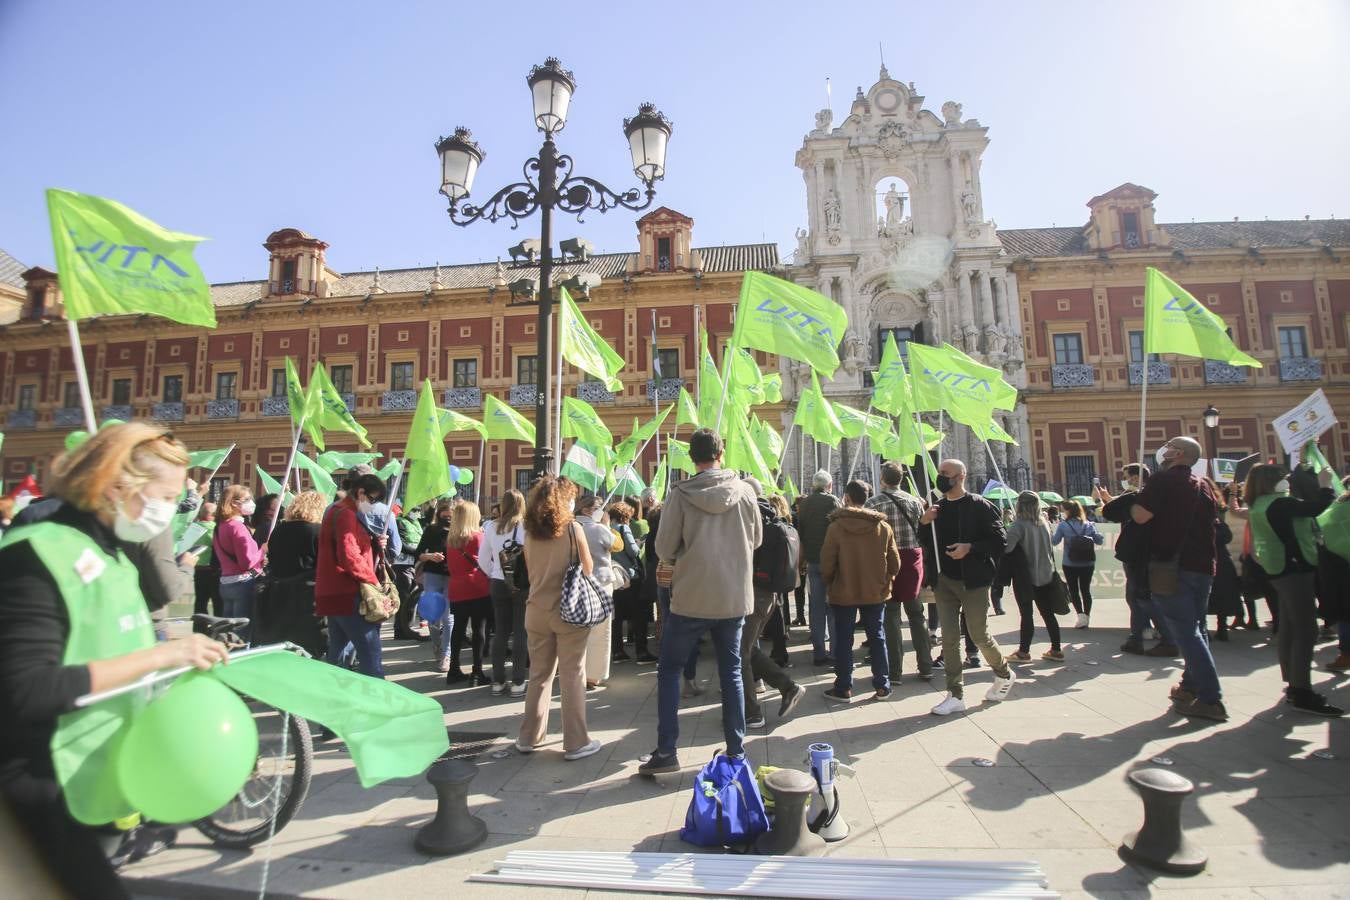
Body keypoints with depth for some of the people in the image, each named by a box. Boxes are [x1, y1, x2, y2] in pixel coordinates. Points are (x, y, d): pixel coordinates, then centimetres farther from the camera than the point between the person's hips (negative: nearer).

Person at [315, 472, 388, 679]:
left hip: (334, 594, 11)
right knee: (370, 651, -11)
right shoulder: (345, 514, -13)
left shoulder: (335, 511, 19)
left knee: (336, 651, 15)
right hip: (347, 594, -10)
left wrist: (374, 543, 2)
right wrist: (373, 581, -13)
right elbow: (350, 556, -23)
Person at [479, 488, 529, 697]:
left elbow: (483, 559, 6)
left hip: (498, 584, 4)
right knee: (520, 633, 4)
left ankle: (498, 681, 19)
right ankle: (517, 682, 7)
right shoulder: (527, 526, -11)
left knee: (500, 632, 12)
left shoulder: (492, 527, 1)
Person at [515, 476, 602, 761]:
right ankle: (576, 742, 10)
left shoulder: (530, 533, 3)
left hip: (537, 611, 5)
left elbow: (531, 574, 12)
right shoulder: (573, 528, -10)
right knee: (572, 677, 4)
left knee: (539, 675, 16)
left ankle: (529, 737, 25)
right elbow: (588, 569, -3)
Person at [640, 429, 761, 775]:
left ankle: (666, 752, 12)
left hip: (691, 598, -3)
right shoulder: (744, 491, -4)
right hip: (735, 597, 3)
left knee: (669, 670, 12)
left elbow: (665, 548, -9)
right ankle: (736, 750, 22)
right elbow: (756, 539, 7)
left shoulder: (681, 494, -12)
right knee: (731, 673, 15)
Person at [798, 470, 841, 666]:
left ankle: (819, 653, 12)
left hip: (812, 561, 4)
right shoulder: (832, 501, -9)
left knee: (816, 607, 9)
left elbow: (800, 531, 7)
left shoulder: (804, 503, 4)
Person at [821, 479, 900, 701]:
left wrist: (830, 584, 7)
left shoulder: (836, 527, -14)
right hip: (876, 592, 3)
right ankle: (882, 686, 20)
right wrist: (884, 582, 16)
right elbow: (895, 563, -1)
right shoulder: (883, 527, -5)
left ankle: (843, 688, 14)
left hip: (844, 593, -3)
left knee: (843, 641, 8)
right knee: (877, 637, 14)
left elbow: (827, 563, -11)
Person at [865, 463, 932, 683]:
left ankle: (894, 671, 9)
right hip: (912, 560, 3)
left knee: (891, 616, 5)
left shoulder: (873, 504, -9)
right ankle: (926, 667, 21)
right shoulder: (915, 501, 2)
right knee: (916, 614, 14)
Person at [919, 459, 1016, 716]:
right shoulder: (937, 508, 9)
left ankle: (1004, 674, 35)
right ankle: (955, 695, 11)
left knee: (979, 635, 5)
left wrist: (970, 547, -20)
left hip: (973, 581, -4)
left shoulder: (980, 506, -7)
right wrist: (923, 523, -4)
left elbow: (1000, 541, -8)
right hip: (944, 581, 5)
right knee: (949, 638, 3)